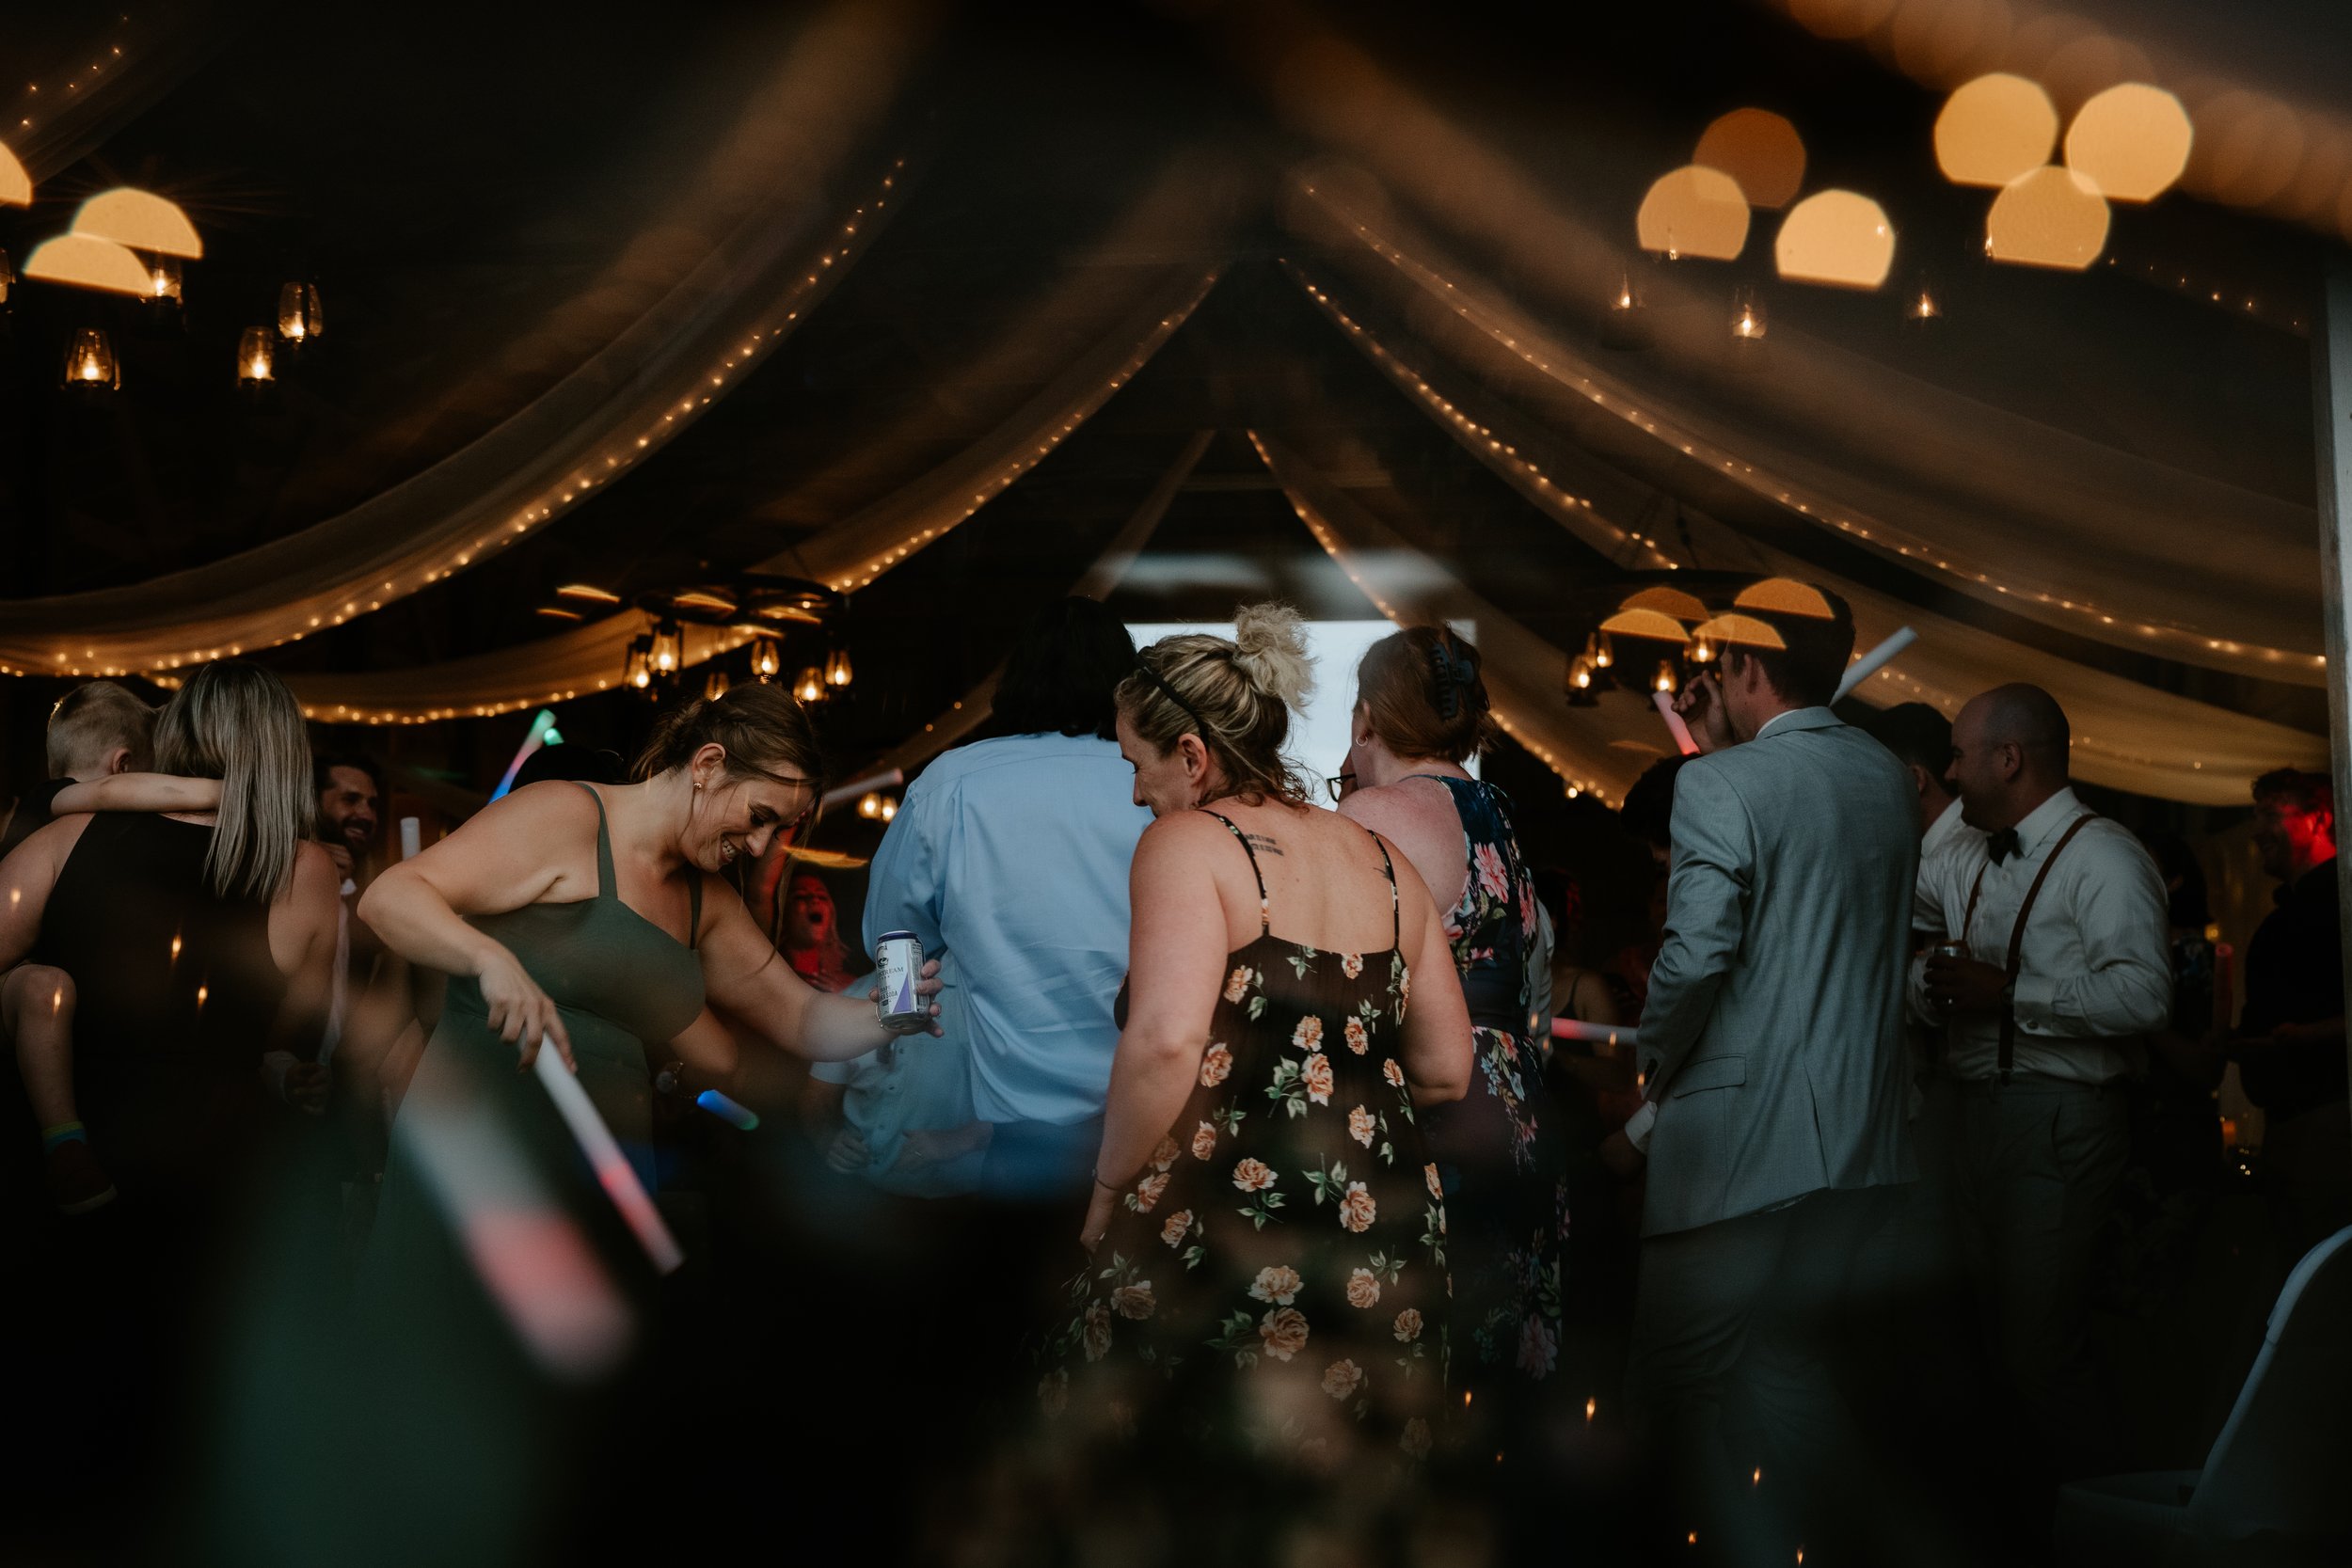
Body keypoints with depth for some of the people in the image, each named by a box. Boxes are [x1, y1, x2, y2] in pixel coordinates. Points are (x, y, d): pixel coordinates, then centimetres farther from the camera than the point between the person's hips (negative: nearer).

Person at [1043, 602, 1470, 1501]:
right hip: (1384, 1239, 7)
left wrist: (1110, 1193, -8)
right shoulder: (1381, 861, 15)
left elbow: (1166, 1041, -20)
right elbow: (1446, 1069, 17)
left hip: (1229, 1223, -7)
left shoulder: (1186, 841, -5)